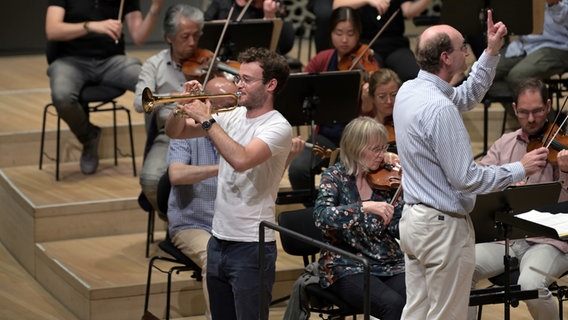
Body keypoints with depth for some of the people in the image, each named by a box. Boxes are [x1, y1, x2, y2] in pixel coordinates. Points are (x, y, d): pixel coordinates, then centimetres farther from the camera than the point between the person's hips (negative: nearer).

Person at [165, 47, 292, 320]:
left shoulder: (278, 127, -13)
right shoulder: (233, 117, 9)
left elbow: (241, 159, -31)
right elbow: (174, 132, 13)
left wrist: (206, 119, -24)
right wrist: (185, 105, -7)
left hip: (251, 246, -7)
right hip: (219, 239, 7)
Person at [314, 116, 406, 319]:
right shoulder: (336, 176, -3)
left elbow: (396, 230, 3)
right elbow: (321, 216, -21)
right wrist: (365, 207, -31)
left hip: (389, 264, 4)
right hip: (346, 266, -4)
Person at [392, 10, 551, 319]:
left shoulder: (408, 90, 4)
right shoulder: (439, 109, -25)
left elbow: (468, 96, 22)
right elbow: (466, 178, -23)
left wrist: (491, 52, 13)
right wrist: (520, 169, -13)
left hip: (413, 220, 9)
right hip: (444, 226, -9)